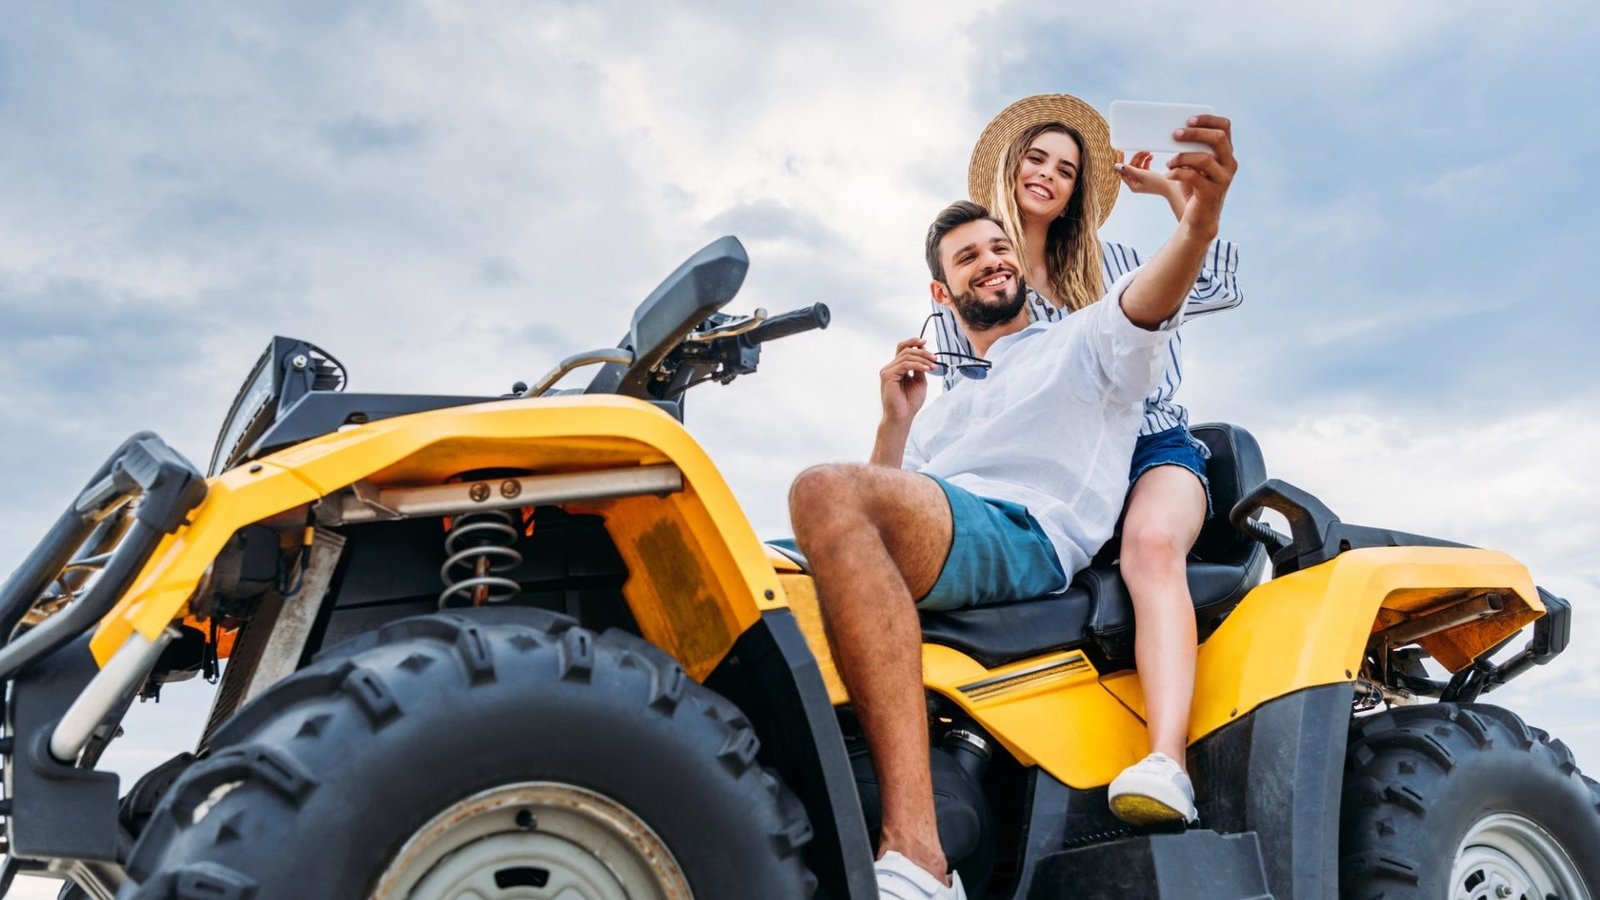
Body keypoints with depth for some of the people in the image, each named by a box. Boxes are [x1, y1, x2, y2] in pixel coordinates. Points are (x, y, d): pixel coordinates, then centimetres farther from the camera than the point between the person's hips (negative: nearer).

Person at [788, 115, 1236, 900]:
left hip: (1030, 540, -6)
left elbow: (1147, 300, -3)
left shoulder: (1083, 342, 23)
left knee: (827, 491, -36)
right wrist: (896, 421, 15)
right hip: (928, 555, 6)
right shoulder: (945, 409, 39)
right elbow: (882, 510, 28)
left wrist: (1199, 222, -24)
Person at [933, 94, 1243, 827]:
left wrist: (1174, 191, 15)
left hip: (1150, 446, 0)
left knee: (1151, 546, -37)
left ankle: (1166, 765, -53)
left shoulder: (1106, 266, 22)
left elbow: (1221, 289, 16)